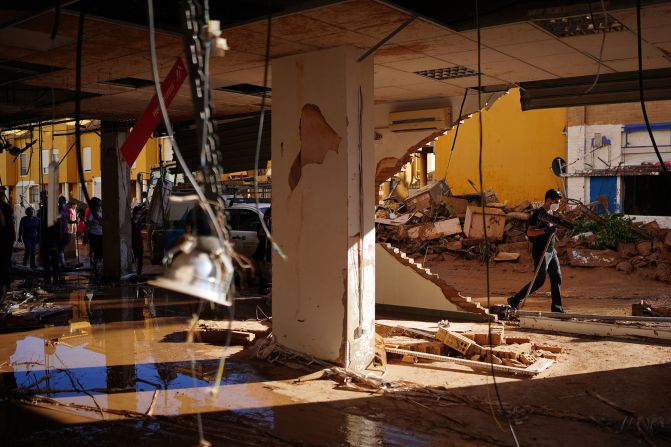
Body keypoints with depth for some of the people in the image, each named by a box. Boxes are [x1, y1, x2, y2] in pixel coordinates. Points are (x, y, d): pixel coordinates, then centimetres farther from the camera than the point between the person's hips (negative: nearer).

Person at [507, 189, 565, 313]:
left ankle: (556, 307, 14)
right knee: (539, 281, -5)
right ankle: (515, 300, 5)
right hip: (541, 252, -9)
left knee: (557, 278, 7)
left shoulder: (550, 213, 13)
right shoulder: (538, 214, -16)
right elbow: (529, 232, -25)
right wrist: (546, 230, -32)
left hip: (551, 251, 9)